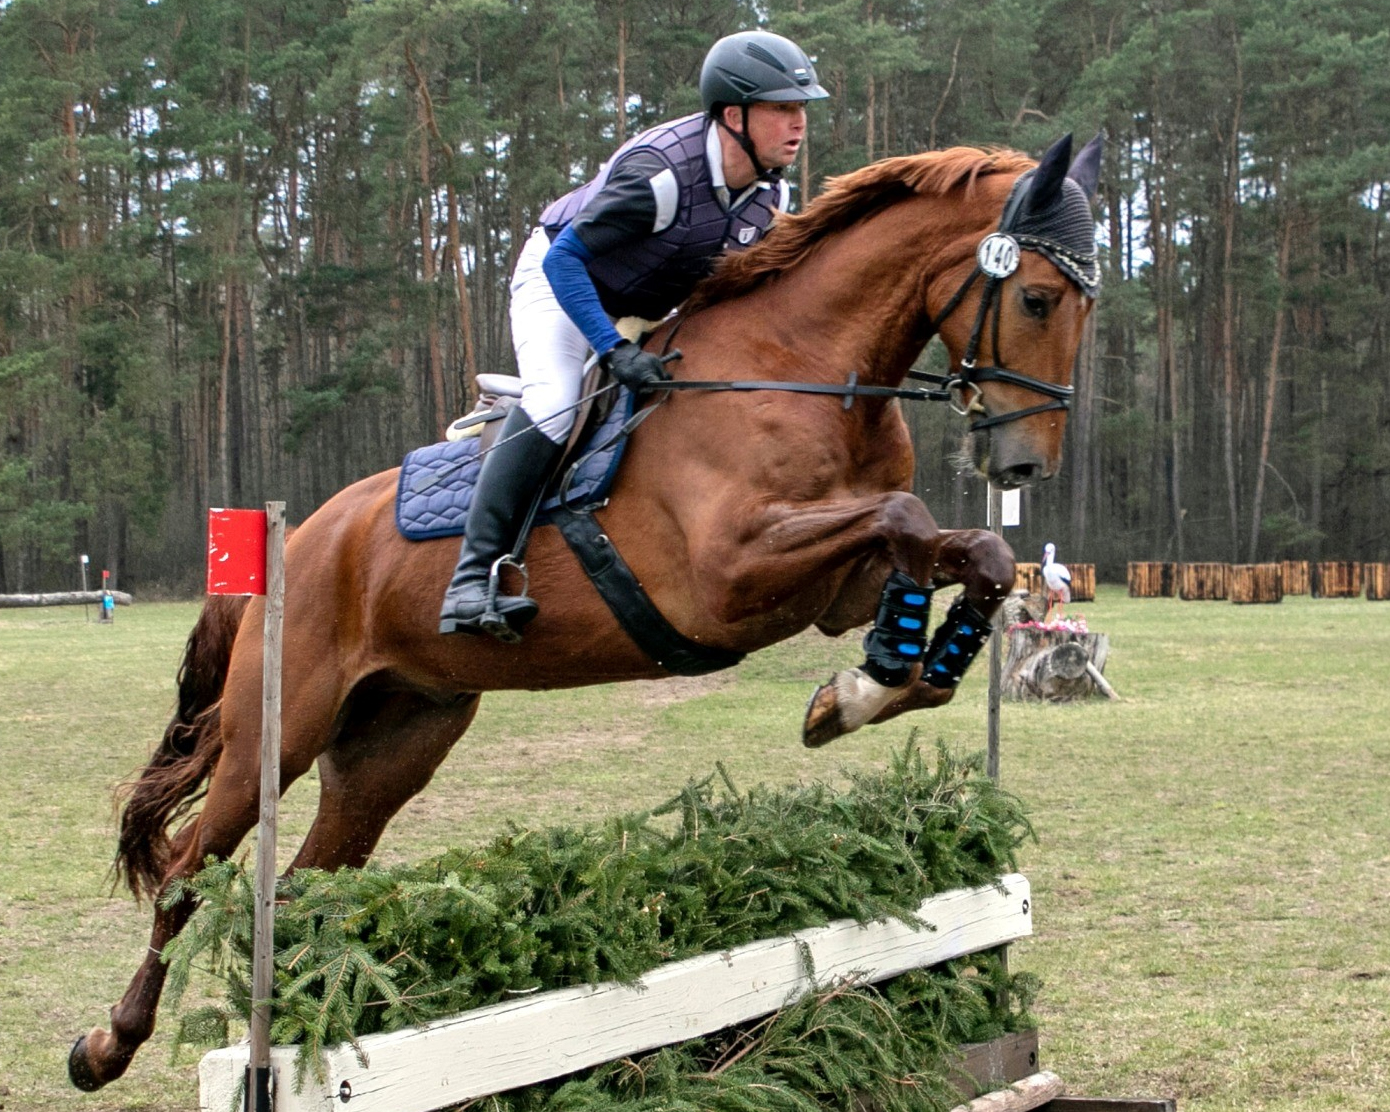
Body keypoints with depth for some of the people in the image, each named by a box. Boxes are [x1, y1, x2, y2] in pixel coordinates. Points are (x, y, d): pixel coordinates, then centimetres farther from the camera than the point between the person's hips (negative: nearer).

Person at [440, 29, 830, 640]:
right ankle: (472, 578, -31)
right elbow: (565, 260, -32)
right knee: (553, 401, -29)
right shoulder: (659, 172, -35)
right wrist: (615, 350, -40)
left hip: (650, 311, 9)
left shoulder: (771, 191, -12)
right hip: (558, 278, -8)